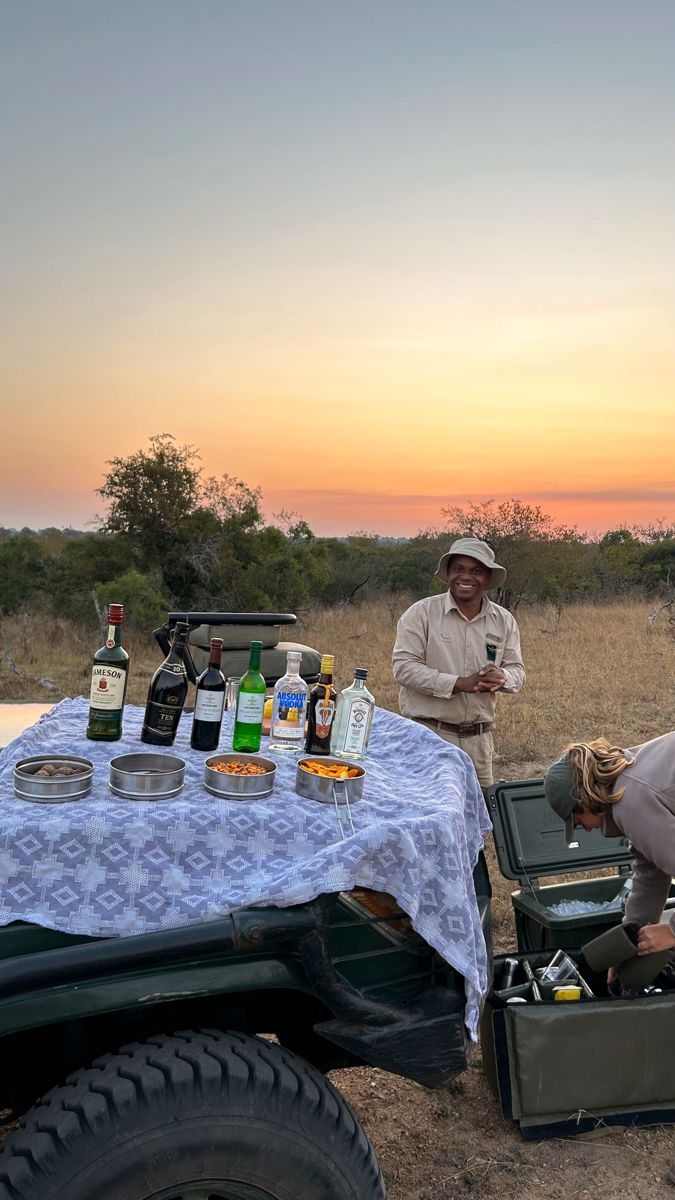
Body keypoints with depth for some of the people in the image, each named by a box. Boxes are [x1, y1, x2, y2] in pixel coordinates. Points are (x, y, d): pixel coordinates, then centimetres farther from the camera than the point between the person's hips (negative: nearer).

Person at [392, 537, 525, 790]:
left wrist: (501, 677, -16)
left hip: (479, 739, 4)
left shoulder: (504, 621, 7)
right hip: (427, 732, -4)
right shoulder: (421, 613, -6)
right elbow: (403, 667, -13)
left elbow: (517, 671, 10)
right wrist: (460, 683, -21)